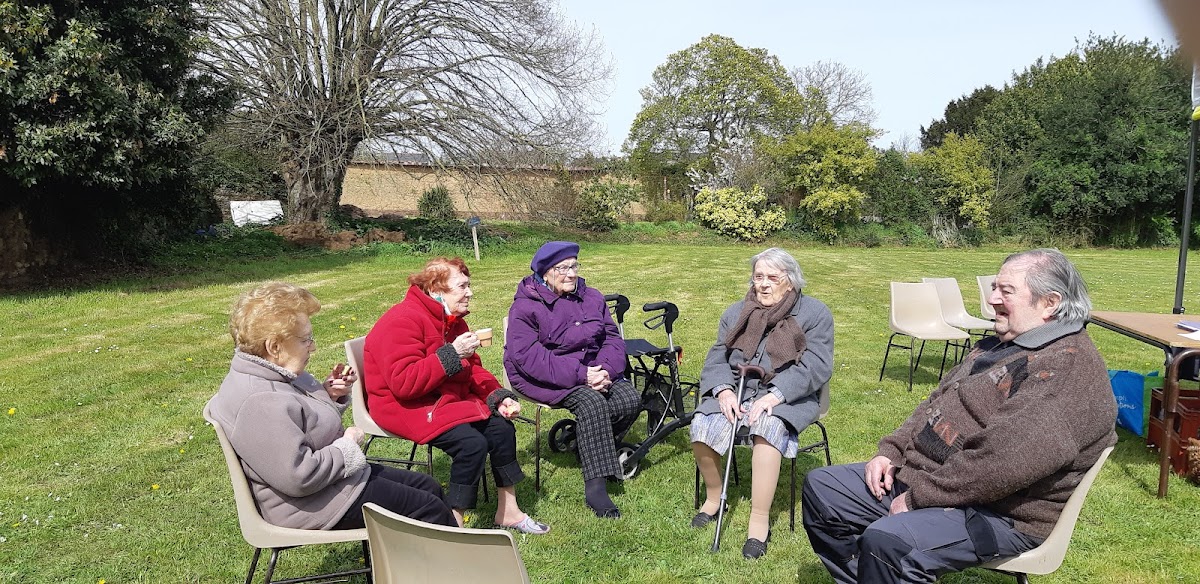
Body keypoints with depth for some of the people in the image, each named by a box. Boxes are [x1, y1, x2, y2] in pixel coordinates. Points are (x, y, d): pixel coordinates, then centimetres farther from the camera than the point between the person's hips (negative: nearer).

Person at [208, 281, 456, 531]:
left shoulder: (275, 377, 4)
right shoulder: (258, 403, -28)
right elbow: (298, 476, -32)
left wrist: (329, 396, -1)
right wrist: (347, 445, -17)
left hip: (336, 472, 11)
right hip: (314, 505, -11)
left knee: (429, 487, 12)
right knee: (430, 509, -6)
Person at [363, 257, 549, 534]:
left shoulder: (453, 321, 11)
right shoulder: (402, 321, -19)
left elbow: (473, 370, 13)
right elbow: (403, 382, -28)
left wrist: (499, 397, -4)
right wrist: (452, 354, -28)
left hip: (449, 398, 9)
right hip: (407, 407, -9)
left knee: (502, 428, -6)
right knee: (472, 443, -27)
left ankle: (508, 512, 7)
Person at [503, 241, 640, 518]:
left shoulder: (591, 297, 8)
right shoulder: (525, 306, -10)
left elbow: (612, 337, 6)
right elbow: (527, 355, -21)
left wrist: (606, 369, -17)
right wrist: (579, 375, -28)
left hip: (591, 370, 6)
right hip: (543, 378, -6)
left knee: (630, 400, -17)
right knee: (592, 403, -31)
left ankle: (589, 447, 7)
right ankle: (595, 486, -28)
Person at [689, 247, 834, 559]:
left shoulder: (814, 313, 0)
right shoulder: (736, 313, 15)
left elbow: (815, 367, -11)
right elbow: (716, 359, 8)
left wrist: (775, 395, -24)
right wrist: (724, 391, -14)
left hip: (789, 397, -4)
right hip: (737, 391, 4)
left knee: (767, 427, -36)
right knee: (702, 425, -23)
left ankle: (760, 519, -27)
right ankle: (713, 498, 2)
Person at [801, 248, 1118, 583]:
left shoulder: (1069, 366, -19)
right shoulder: (998, 346, 15)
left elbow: (1009, 457, -29)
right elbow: (936, 403, 19)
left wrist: (919, 495, -21)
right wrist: (891, 452, 4)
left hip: (998, 513, -10)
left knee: (886, 541, -35)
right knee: (821, 487, 7)